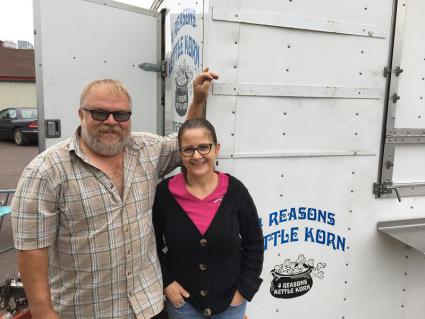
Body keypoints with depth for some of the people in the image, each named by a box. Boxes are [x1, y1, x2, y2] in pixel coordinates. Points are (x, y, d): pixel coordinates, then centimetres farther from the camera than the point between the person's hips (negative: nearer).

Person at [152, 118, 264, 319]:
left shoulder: (235, 191, -12)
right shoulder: (164, 193, -13)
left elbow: (254, 243, -2)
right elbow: (150, 244, 0)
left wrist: (245, 289, -4)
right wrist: (165, 282, -6)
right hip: (182, 299, 0)